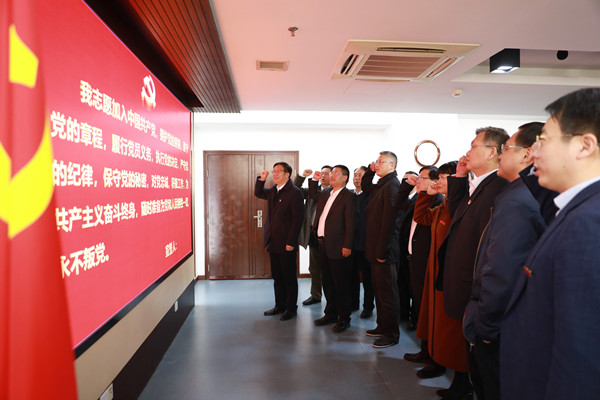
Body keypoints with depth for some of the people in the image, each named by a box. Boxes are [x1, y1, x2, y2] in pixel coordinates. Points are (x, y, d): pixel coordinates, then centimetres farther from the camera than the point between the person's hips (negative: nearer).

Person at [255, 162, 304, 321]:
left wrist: (291, 242, -19)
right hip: (273, 242, 8)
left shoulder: (295, 193, -13)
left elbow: (297, 219, -16)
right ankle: (280, 305, 30)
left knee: (289, 278, 5)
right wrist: (261, 179, 9)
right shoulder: (273, 191, 11)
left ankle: (291, 308, 18)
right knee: (277, 277, 17)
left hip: (286, 244, -8)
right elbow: (258, 193, 28)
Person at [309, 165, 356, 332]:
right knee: (327, 282, 16)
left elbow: (350, 223, -14)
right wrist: (315, 179, 21)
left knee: (340, 284, 1)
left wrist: (347, 246, -18)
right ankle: (331, 314, 30)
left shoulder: (348, 196, -9)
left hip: (337, 247, -8)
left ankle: (344, 318, 14)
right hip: (322, 244, 8)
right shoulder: (326, 192, 14)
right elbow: (312, 193, 36)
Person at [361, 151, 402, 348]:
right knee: (379, 291, 18)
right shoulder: (381, 185, 12)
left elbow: (388, 220, -21)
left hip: (384, 250, -10)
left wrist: (382, 250, -21)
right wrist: (370, 170, 14)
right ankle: (383, 326, 31)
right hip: (375, 248, 10)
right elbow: (365, 186, 34)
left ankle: (392, 334, 13)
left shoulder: (392, 185, -16)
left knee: (387, 293, 1)